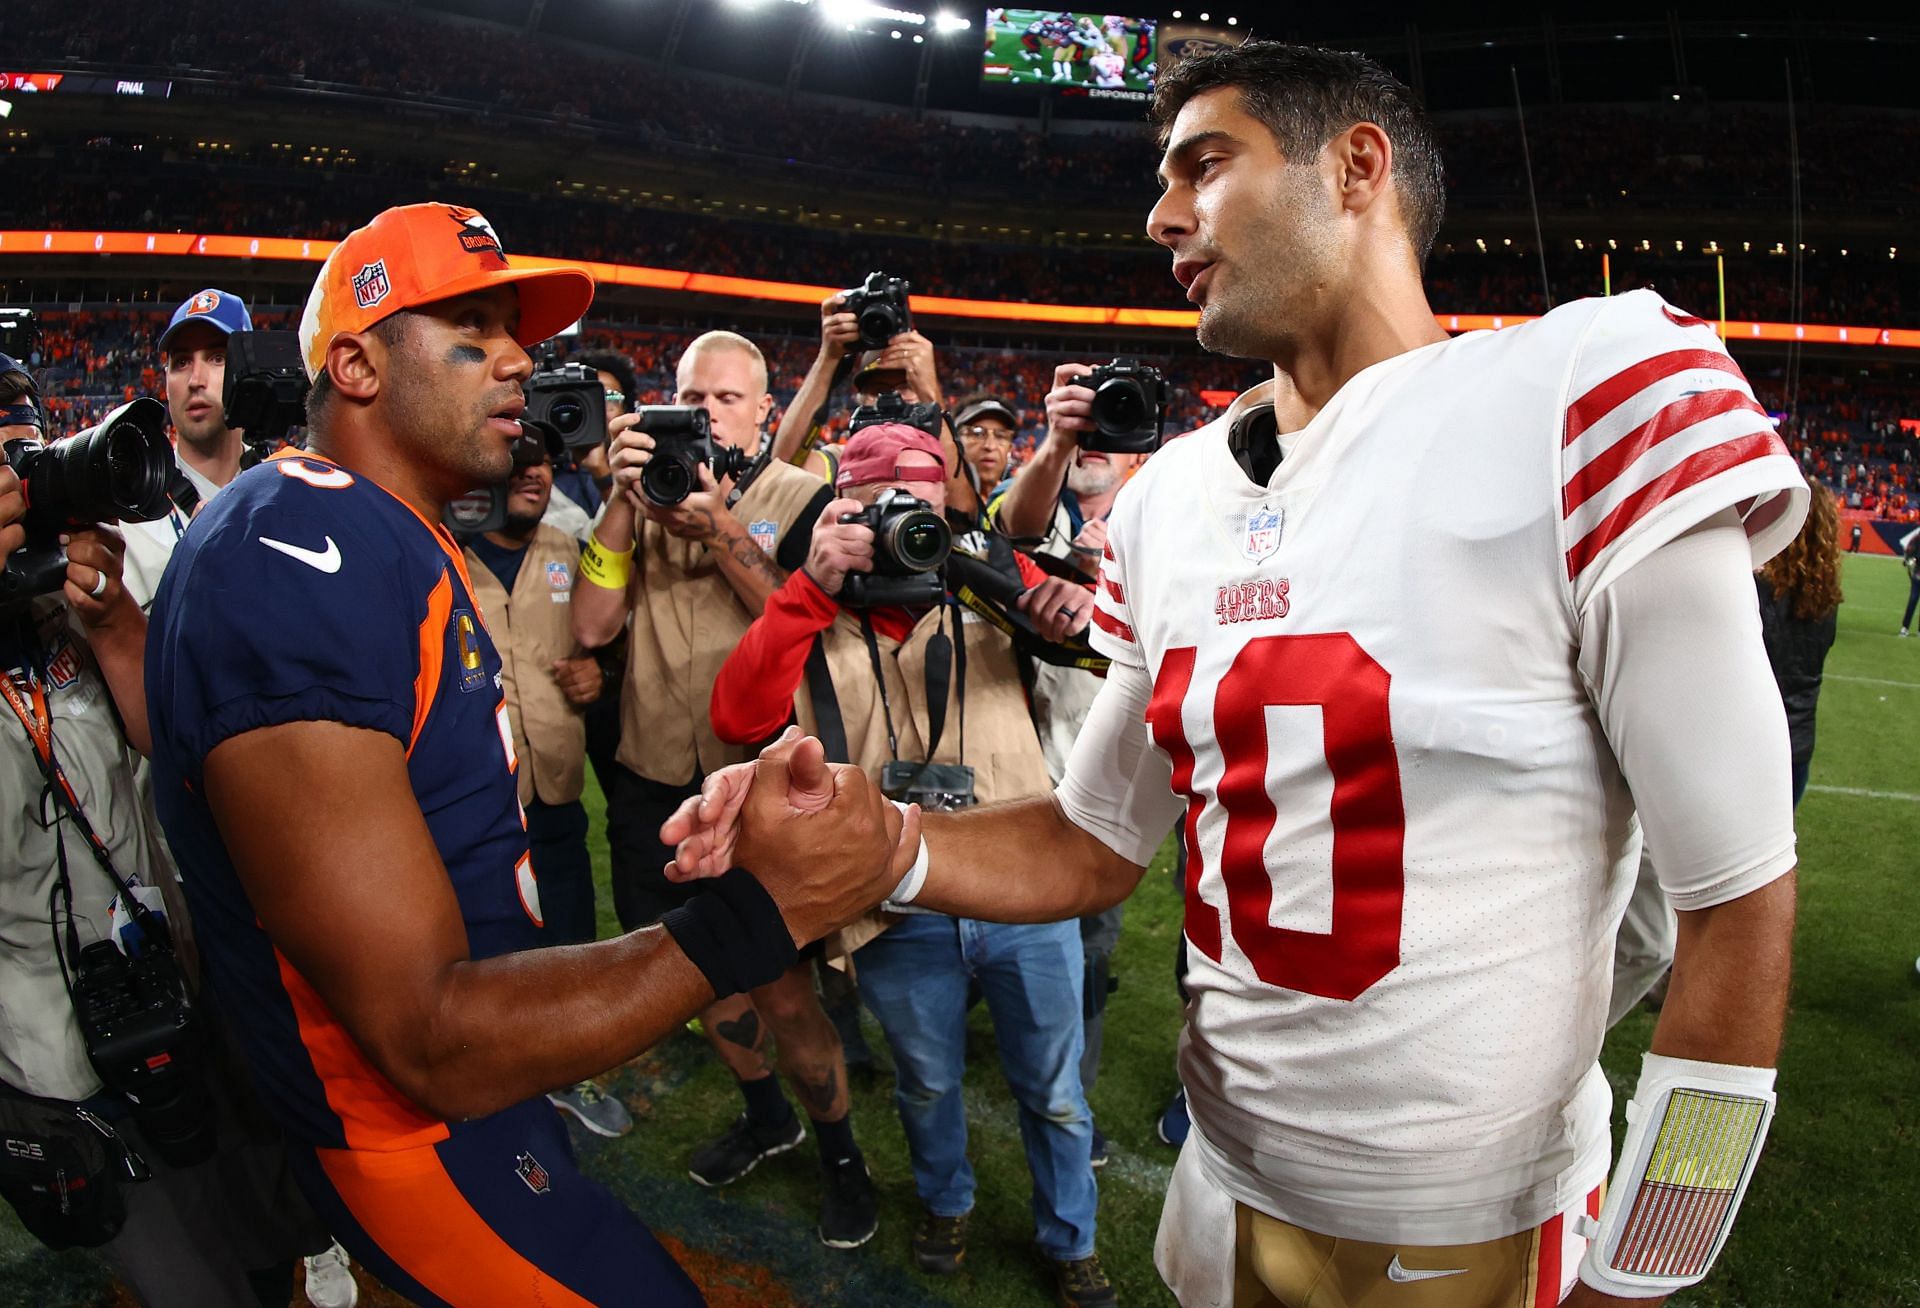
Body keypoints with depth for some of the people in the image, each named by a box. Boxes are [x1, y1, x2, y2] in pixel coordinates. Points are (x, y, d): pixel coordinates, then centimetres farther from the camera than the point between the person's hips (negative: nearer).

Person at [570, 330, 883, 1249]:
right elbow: (592, 626, -4)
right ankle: (765, 1114, 44)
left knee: (784, 994, -1)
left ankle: (839, 1152, 25)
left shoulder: (803, 499, -4)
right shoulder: (651, 492, 6)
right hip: (654, 784, 4)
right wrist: (624, 503, -14)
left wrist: (723, 533, -25)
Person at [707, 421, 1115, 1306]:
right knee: (928, 1084, 24)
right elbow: (737, 717, -16)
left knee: (1054, 1093, 18)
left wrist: (1075, 610, -20)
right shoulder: (813, 624, 0)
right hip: (901, 920, 0)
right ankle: (945, 1203, 54)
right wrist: (812, 590, -20)